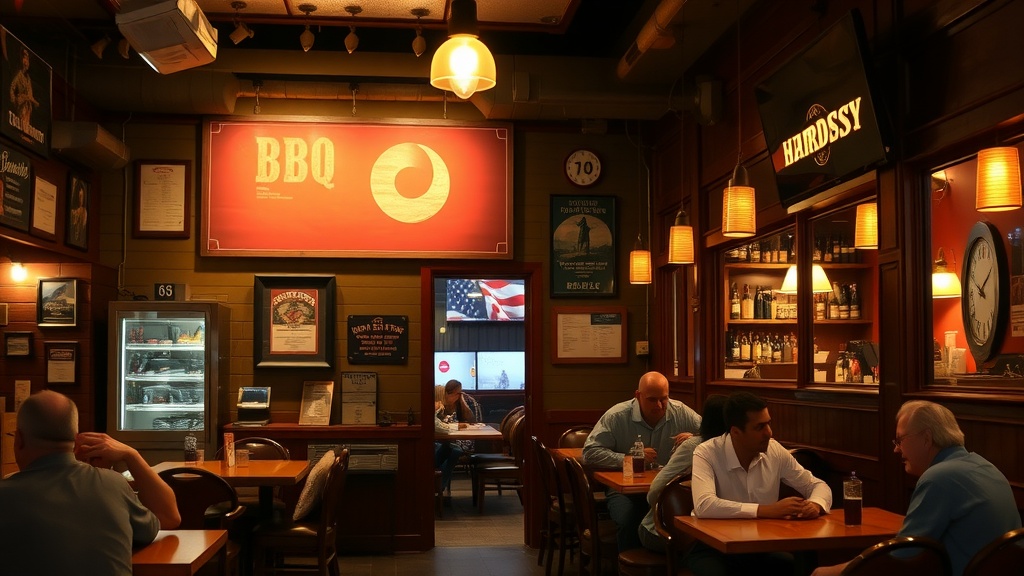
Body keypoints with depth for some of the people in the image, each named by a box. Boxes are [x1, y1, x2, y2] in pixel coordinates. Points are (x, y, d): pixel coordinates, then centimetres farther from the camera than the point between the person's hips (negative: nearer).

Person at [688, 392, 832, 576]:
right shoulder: (706, 454, -18)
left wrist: (815, 504, -18)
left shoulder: (775, 450, -3)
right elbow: (704, 506, -34)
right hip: (713, 547, -3)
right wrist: (767, 510, -36)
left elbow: (817, 485, 7)